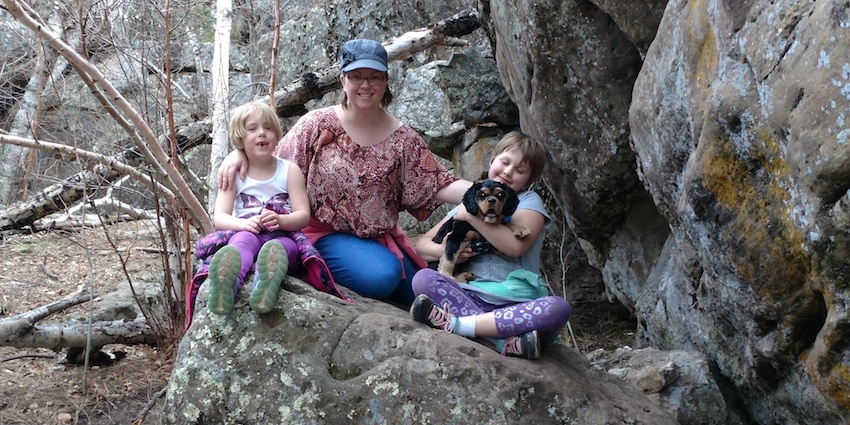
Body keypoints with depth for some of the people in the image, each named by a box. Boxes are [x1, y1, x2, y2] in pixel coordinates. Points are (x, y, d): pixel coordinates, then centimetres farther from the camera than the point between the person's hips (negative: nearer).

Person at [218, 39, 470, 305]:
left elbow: (436, 185, -5)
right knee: (381, 276, -30)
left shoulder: (403, 139, 0)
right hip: (328, 234, -4)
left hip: (382, 238, 4)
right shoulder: (317, 124, -4)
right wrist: (239, 152, -20)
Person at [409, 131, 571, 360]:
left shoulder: (529, 201, 8)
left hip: (517, 303, -2)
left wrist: (473, 215, -7)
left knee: (559, 308, -33)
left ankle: (458, 324, -37)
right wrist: (444, 250, -8)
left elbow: (516, 246, -13)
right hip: (472, 296, 3)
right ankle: (506, 339, -35)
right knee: (423, 279, -23)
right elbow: (422, 244, 16)